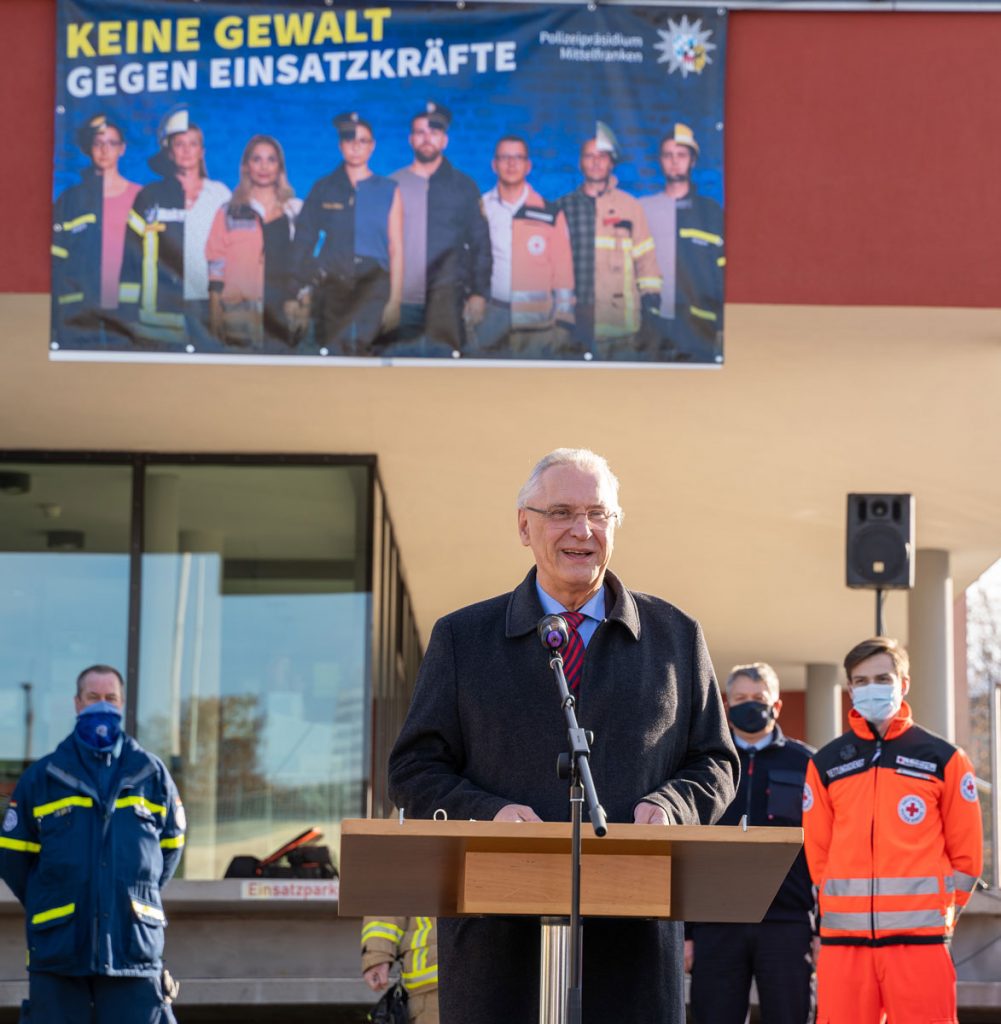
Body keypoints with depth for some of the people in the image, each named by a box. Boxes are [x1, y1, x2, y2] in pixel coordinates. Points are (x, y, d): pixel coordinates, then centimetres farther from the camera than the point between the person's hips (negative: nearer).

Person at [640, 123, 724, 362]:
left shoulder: (711, 212, 10)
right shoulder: (642, 209, 11)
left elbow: (723, 271, 8)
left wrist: (723, 324, 0)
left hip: (700, 326, 0)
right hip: (654, 322, 0)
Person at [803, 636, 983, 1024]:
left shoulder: (944, 760, 6)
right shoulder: (825, 764, 11)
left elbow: (966, 851, 9)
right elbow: (818, 851, 14)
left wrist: (942, 913, 7)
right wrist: (846, 908, 10)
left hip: (919, 937, -2)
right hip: (843, 939, 2)